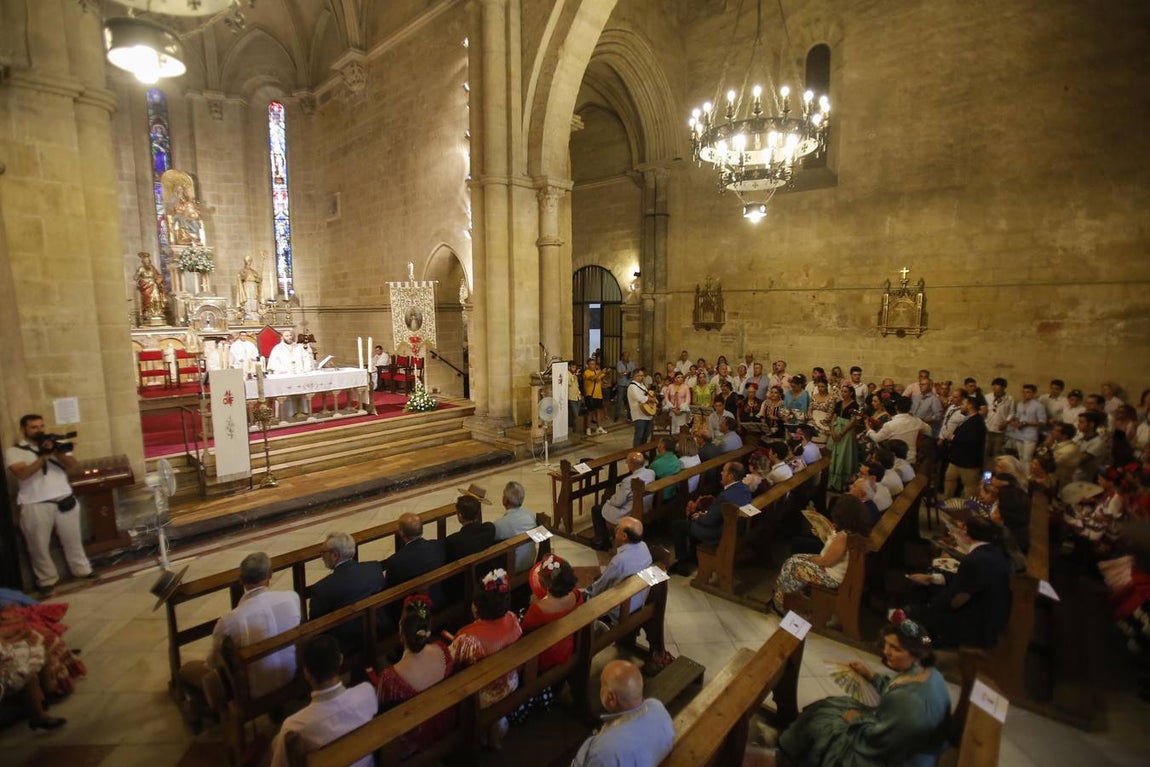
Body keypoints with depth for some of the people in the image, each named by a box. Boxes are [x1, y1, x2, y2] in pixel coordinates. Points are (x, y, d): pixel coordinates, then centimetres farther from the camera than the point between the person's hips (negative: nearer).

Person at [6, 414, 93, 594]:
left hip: (64, 500, 2)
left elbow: (72, 466, -3)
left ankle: (82, 570, 27)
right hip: (34, 505, -2)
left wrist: (57, 453, -20)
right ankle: (47, 579, 22)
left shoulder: (56, 444, 9)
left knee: (72, 539, 13)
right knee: (39, 545, 8)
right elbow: (21, 474, -16)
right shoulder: (14, 451, 0)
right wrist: (43, 457, -24)